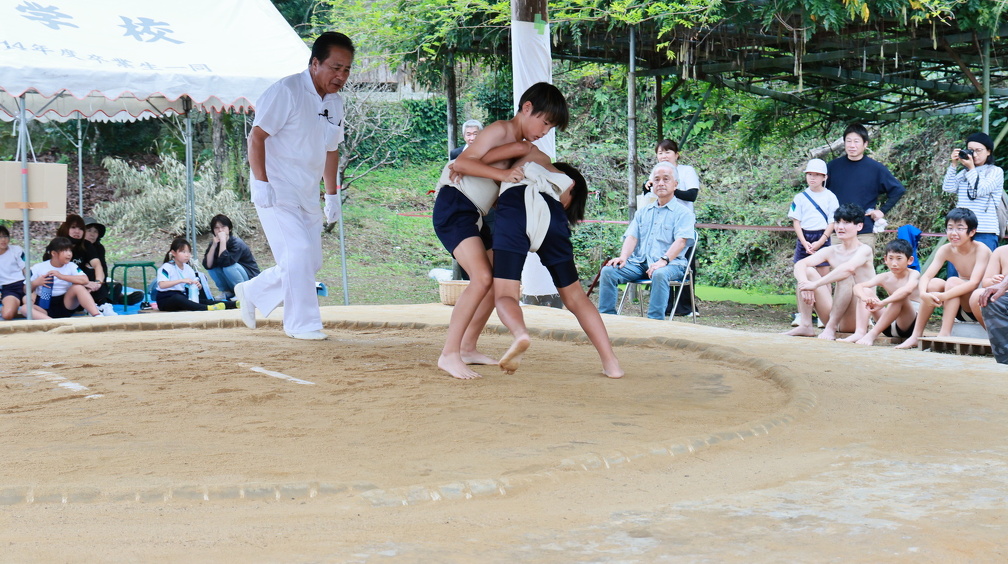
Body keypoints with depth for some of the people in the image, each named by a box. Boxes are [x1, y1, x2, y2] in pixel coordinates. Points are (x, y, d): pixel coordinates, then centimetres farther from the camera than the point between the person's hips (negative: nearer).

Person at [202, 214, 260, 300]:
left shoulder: (237, 243, -21)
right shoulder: (214, 243, -3)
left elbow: (226, 262, -36)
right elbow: (207, 265, -16)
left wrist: (223, 240, -35)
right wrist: (214, 245, -24)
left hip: (250, 278, -6)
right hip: (232, 283, 6)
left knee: (228, 266, -30)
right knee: (212, 266, -12)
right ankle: (228, 293, 2)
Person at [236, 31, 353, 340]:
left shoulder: (334, 102, 11)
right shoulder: (286, 91, -13)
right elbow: (256, 137, -15)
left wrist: (332, 194, 18)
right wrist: (261, 182, -21)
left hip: (307, 196, 8)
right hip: (276, 191, -8)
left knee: (310, 262, 8)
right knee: (298, 252, -16)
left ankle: (251, 292, 27)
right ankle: (302, 323, -4)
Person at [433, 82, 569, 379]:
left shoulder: (523, 146, 19)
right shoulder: (501, 130, -10)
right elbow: (462, 162, -20)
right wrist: (502, 173, -28)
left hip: (477, 217, 10)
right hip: (454, 206, -10)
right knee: (482, 278, -23)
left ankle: (467, 348, 20)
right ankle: (449, 355, -22)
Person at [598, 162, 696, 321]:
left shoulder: (683, 213, 5)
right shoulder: (643, 212, 22)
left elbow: (681, 241, -10)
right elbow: (632, 237, 12)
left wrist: (664, 260, -26)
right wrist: (623, 257, -9)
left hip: (670, 264, -5)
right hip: (639, 262, 5)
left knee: (659, 274, -39)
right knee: (608, 271, -19)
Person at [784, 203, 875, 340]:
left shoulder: (864, 250, -8)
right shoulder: (830, 251, 7)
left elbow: (848, 268, -32)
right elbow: (800, 264, -7)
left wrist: (815, 284, -33)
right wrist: (804, 283, -29)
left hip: (858, 319, -5)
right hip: (834, 313, 5)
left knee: (846, 276, -28)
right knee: (807, 271, -6)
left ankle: (831, 328, -24)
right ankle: (805, 326, -13)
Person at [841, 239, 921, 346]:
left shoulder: (913, 274, -10)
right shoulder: (884, 278, 2)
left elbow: (907, 290, -35)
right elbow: (857, 286, -12)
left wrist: (882, 303, -43)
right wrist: (865, 297, -35)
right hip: (889, 327, 5)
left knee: (901, 297, -32)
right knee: (866, 291, -6)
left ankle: (873, 334, -29)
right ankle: (860, 332, -23)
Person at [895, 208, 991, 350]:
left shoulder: (981, 250, -18)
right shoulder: (946, 250, -4)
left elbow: (974, 282, -30)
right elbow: (926, 276, -13)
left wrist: (943, 296, -39)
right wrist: (923, 294, -35)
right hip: (961, 307, 5)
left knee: (953, 281, -27)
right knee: (933, 283, -19)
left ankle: (944, 334, -30)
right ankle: (916, 335, -16)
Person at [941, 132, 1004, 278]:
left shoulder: (996, 171, 2)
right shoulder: (963, 172, 15)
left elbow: (980, 190, -11)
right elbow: (948, 188, 3)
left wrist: (971, 168, -7)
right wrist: (954, 165, -1)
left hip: (984, 232, -5)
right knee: (953, 272, 5)